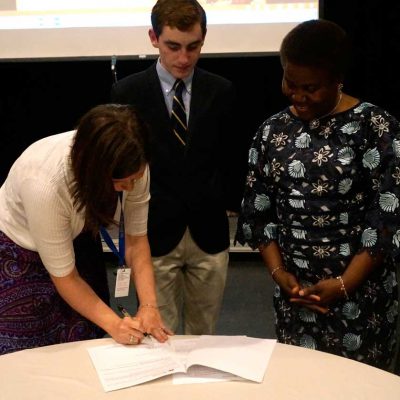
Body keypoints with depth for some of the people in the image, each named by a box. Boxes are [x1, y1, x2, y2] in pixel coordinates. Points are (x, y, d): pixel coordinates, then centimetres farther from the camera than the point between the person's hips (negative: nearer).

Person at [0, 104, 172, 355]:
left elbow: (137, 238, -12)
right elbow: (64, 276, -25)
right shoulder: (44, 183, -38)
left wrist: (149, 305, -23)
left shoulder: (132, 166, -25)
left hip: (77, 240, 5)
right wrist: (114, 324, -30)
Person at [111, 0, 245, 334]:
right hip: (153, 234, -2)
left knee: (203, 335, 14)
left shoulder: (221, 91, 1)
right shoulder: (127, 92, -4)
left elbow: (231, 159, 10)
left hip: (209, 233, 2)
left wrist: (233, 205, 5)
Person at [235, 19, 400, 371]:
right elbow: (259, 212, 7)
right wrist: (278, 272, -5)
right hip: (295, 292, 3)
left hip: (362, 293, -3)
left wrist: (343, 285, -15)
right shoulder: (272, 132, 3)